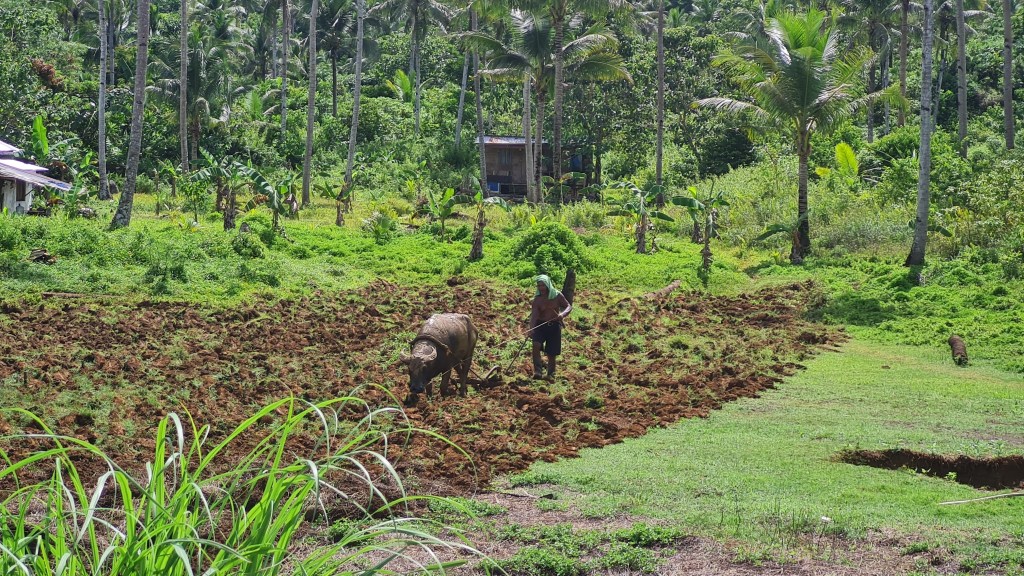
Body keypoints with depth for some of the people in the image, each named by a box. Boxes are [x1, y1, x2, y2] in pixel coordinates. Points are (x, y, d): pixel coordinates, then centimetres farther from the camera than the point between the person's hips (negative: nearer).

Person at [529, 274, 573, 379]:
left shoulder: (557, 296, -4)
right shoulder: (537, 299, -5)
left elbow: (569, 307, -1)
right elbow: (533, 314, -14)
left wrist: (563, 314, -23)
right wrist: (531, 329, -28)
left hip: (554, 326, 0)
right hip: (540, 325, 0)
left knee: (551, 353, 5)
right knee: (536, 345, -26)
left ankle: (551, 374, 24)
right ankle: (538, 370, -26)